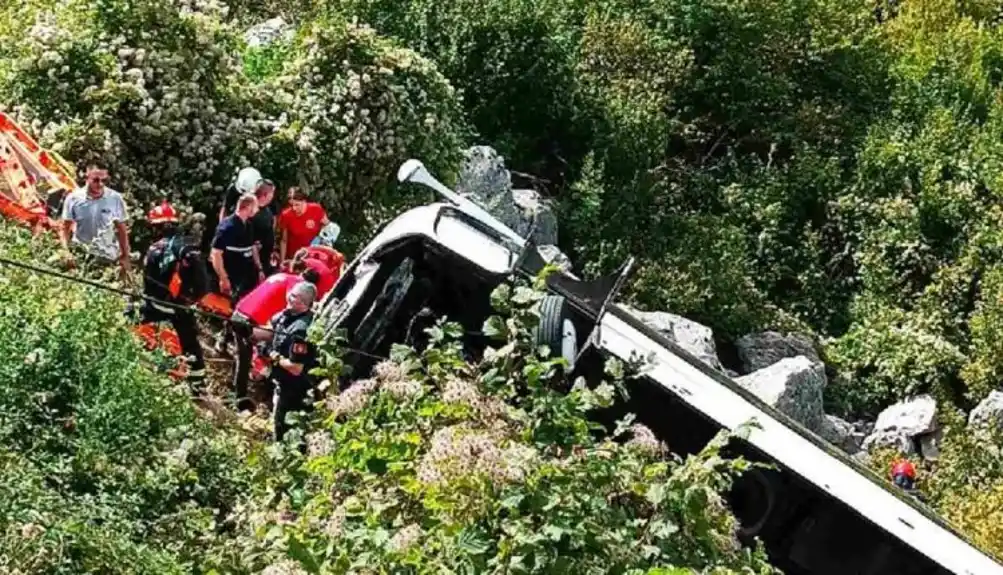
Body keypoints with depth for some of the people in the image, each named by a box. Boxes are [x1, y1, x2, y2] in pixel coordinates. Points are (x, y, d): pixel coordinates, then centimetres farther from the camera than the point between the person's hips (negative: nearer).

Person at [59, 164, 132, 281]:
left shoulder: (115, 199, -8)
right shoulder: (73, 198, -9)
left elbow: (122, 230, 2)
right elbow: (65, 228, -1)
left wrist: (125, 257, 3)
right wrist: (66, 252, -16)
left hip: (107, 259, 0)